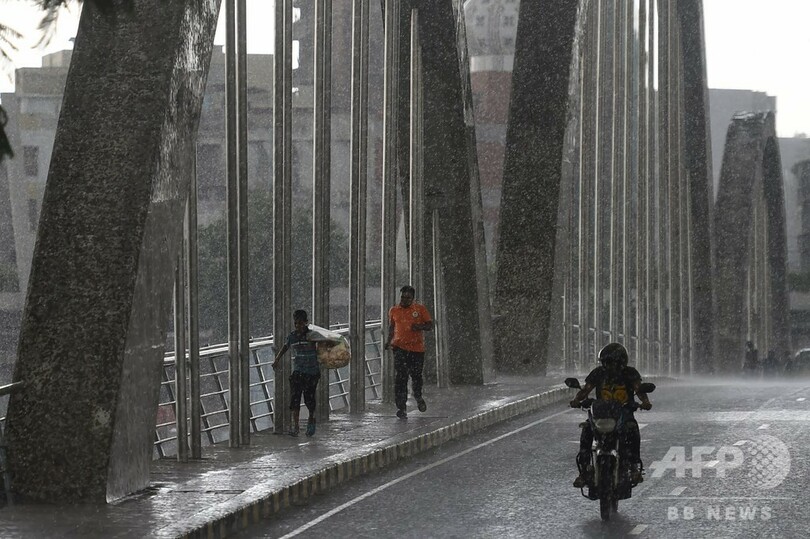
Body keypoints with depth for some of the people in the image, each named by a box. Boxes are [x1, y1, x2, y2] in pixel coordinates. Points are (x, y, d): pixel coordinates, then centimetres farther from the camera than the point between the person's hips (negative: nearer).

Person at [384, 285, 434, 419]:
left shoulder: (420, 309, 2)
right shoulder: (393, 311, 9)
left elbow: (430, 325, 2)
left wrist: (420, 326, -18)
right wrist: (389, 341, 7)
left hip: (417, 348, 0)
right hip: (400, 348, 0)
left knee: (416, 376, 8)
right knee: (400, 377, -13)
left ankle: (418, 397, 40)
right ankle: (401, 407, -13)